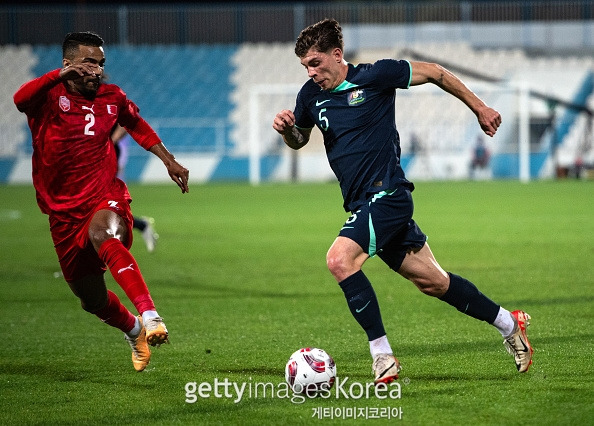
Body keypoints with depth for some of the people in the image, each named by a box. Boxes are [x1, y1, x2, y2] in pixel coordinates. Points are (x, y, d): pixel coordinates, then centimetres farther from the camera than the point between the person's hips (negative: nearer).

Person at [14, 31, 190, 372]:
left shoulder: (112, 98, 6)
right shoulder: (49, 95, -6)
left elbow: (138, 126, 27)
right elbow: (20, 99, -30)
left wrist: (169, 160, 22)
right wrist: (61, 75, -42)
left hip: (106, 198, -1)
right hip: (64, 212, 1)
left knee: (103, 236, -39)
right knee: (92, 298, 12)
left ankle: (150, 316, -50)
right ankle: (133, 330, 45)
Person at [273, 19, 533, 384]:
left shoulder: (374, 76, -8)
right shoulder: (311, 95, 8)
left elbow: (434, 73, 3)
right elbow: (299, 140, 25)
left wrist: (480, 109, 11)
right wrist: (286, 128, 0)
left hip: (387, 193, -7)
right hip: (363, 204, 7)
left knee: (340, 259, -25)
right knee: (431, 281, 11)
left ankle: (383, 356, -20)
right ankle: (508, 323, 28)